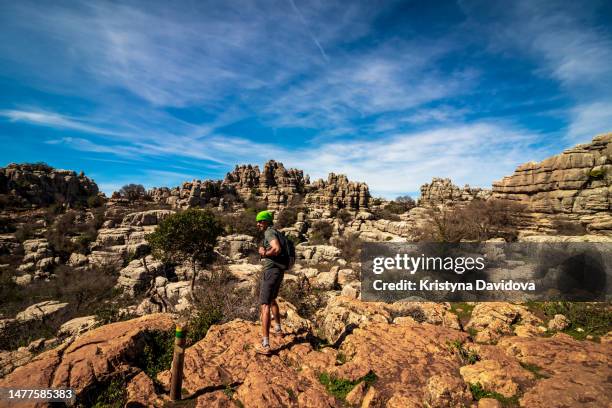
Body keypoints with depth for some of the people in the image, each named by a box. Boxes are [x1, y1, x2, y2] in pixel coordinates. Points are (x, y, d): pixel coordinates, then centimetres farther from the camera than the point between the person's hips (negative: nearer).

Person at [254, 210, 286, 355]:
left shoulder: (269, 232, -11)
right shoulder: (274, 233, 20)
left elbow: (277, 249, -29)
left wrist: (264, 253, -11)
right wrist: (264, 252, 7)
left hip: (271, 271, -10)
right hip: (278, 271, 10)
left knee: (264, 305, -10)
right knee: (272, 300, 29)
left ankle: (265, 346, -12)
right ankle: (278, 329, 45)